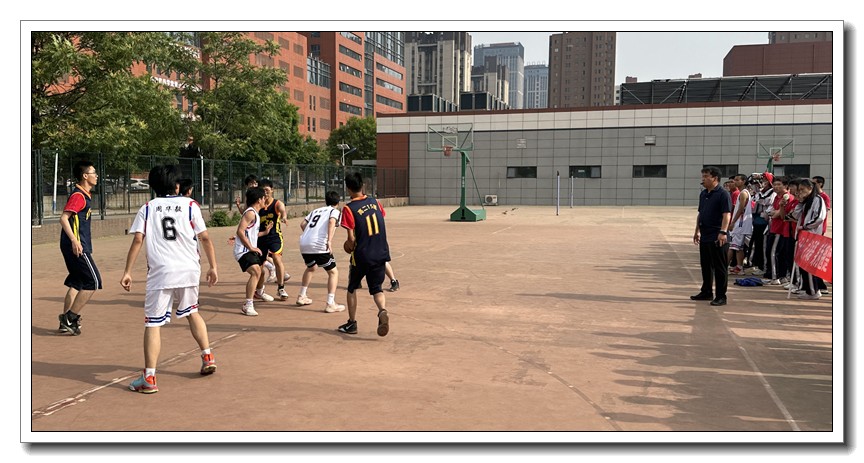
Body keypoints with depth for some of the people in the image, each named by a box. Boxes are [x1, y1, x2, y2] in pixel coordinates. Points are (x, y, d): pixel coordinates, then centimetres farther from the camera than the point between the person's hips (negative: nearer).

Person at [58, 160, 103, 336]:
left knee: (76, 282, 15)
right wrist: (74, 240, -32)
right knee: (93, 282, -9)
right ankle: (70, 318, -3)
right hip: (77, 246, -10)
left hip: (78, 245, 10)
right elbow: (64, 218, -22)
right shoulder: (78, 195, -13)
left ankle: (67, 321, 20)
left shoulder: (83, 195, 16)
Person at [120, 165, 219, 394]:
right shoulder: (190, 205, 7)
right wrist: (213, 267, 10)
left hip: (160, 272, -2)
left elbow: (138, 240, -2)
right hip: (189, 270, 2)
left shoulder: (147, 208, 8)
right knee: (191, 312, 25)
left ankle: (149, 378, -4)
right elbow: (205, 238, 3)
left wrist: (127, 272, -1)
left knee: (153, 323, 1)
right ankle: (207, 357, 25)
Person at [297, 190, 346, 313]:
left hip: (304, 243, 7)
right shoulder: (335, 211, 9)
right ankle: (330, 304, -4)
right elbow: (332, 222, -13)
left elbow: (303, 224, 17)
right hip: (319, 245, -6)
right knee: (333, 272, 5)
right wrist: (329, 241, -24)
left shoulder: (316, 210, 26)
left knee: (311, 267, 32)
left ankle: (302, 297, 39)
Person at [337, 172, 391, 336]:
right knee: (376, 288, 13)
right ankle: (383, 311, -15)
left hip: (362, 256, -4)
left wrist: (351, 247, 7)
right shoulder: (375, 202, 4)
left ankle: (352, 323, 21)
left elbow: (351, 239, -14)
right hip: (381, 254, 4)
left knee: (352, 288, 17)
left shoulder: (349, 208, -12)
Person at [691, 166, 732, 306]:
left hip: (717, 238, -8)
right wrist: (697, 230, 21)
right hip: (704, 237, 8)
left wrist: (723, 232, -29)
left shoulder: (723, 194, -12)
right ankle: (706, 292, 28)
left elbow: (727, 214, -20)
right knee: (705, 266, 16)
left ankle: (721, 296, 5)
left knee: (719, 268, -1)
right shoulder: (703, 194, 13)